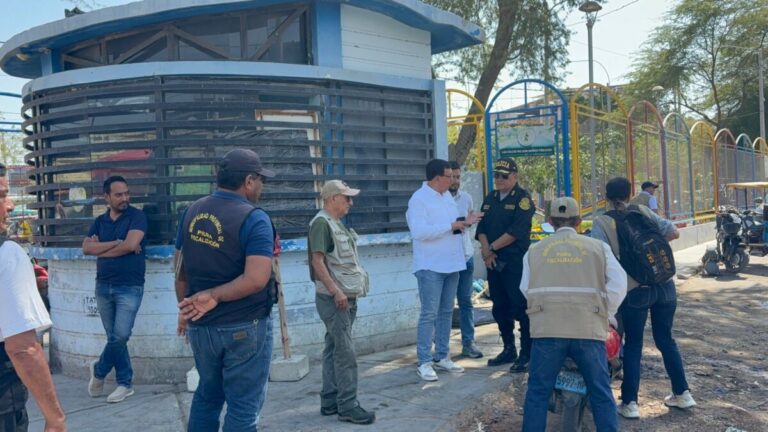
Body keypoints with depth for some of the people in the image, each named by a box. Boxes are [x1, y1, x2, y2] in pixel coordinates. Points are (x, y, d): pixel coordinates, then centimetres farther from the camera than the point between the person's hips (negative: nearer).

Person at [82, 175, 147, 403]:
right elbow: (86, 248, -2)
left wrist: (101, 248, -4)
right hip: (103, 286, 5)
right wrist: (116, 243, -14)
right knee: (114, 337, 8)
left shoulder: (137, 216, -4)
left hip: (130, 287, -5)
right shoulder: (100, 221, 11)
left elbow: (131, 244, -18)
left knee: (120, 336, -8)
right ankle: (125, 383, 19)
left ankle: (99, 369, 19)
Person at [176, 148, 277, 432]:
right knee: (243, 406, 8)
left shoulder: (192, 212, 3)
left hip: (200, 325, 6)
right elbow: (256, 280, -27)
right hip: (245, 328, -6)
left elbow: (180, 271, 9)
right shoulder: (254, 219, -17)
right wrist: (215, 297, -16)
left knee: (206, 396, 24)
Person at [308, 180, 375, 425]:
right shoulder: (321, 223, -13)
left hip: (345, 297, 9)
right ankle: (347, 406, -1)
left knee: (334, 349, 13)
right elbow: (318, 261, -20)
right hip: (333, 298, -9)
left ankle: (330, 402, 20)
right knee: (345, 352, -7)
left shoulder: (337, 223, 16)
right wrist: (336, 291, -24)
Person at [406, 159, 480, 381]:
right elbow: (419, 231, -24)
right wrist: (451, 225, -20)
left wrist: (464, 223, 1)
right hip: (431, 267, -8)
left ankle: (442, 356, 23)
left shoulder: (447, 196, 12)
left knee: (446, 312, 13)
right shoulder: (419, 199, -14)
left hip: (451, 263, 8)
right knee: (429, 314, -4)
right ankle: (424, 362, 4)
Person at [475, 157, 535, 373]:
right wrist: (486, 250, -6)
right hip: (493, 262, 7)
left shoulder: (522, 198, -5)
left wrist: (492, 247, -10)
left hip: (516, 262, -7)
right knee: (500, 308, 13)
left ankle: (527, 355, 1)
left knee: (520, 308, -6)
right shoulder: (490, 198, 16)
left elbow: (516, 231, -15)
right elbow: (482, 227, 11)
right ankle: (509, 349, 25)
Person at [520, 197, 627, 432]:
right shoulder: (598, 247, 12)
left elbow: (526, 289, 10)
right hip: (589, 329, 0)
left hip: (547, 328, 0)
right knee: (601, 393, 11)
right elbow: (618, 285, 4)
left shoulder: (535, 250, 14)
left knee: (538, 391, 9)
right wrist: (604, 314, 15)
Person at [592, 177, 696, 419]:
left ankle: (629, 403, 13)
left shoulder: (601, 222, -4)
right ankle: (682, 394, 28)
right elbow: (673, 233, 4)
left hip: (635, 291, -3)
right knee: (666, 340, 20)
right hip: (665, 285, 3)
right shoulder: (643, 211, 7)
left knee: (633, 346, 10)